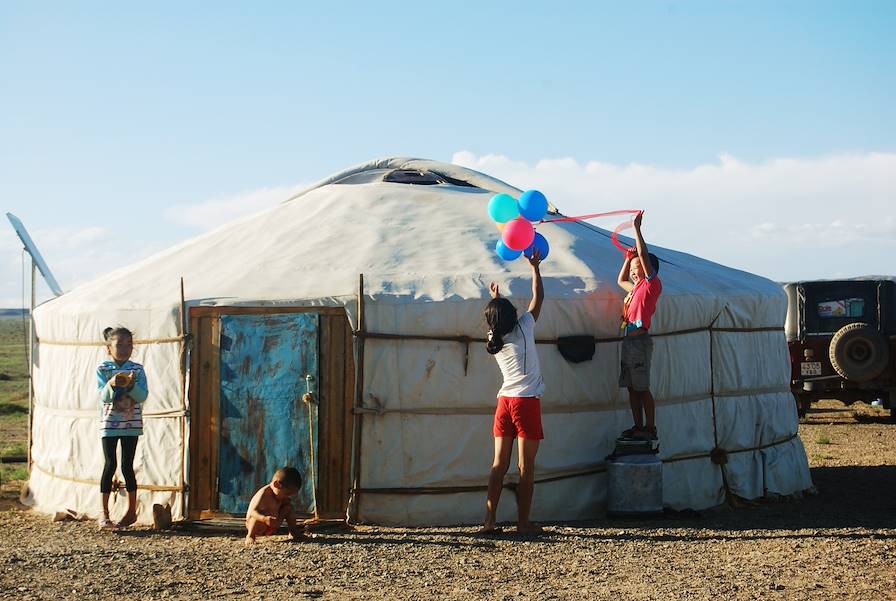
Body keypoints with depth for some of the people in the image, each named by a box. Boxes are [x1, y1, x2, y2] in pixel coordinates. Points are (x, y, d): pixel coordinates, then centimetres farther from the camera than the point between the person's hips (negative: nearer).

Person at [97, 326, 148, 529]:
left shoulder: (137, 370, 1)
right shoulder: (102, 370, -2)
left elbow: (143, 396, -8)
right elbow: (103, 397, -11)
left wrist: (130, 385, -26)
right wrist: (112, 385, -30)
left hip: (131, 424, 1)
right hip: (109, 423, -1)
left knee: (127, 466, 2)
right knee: (110, 465, -3)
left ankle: (132, 511, 13)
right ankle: (104, 514, 3)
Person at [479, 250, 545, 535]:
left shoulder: (494, 341, 7)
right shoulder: (523, 329, -6)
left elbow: (499, 319, 31)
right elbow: (538, 299, 4)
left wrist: (495, 299, 42)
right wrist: (535, 268, 13)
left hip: (505, 402, 5)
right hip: (527, 402, -5)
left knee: (499, 465, 7)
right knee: (526, 467, 0)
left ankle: (490, 520, 4)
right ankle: (523, 522, 3)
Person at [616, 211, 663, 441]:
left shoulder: (652, 285, -5)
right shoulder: (637, 288, 19)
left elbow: (644, 255, -15)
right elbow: (621, 280, 39)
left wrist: (637, 228, -12)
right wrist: (628, 258, 30)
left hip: (639, 341, -9)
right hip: (628, 341, 9)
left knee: (642, 387, -7)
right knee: (632, 387, 10)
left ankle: (650, 428, -4)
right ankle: (638, 426, 15)